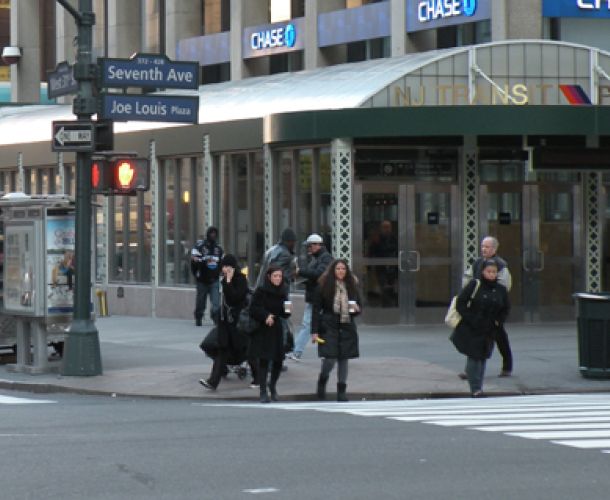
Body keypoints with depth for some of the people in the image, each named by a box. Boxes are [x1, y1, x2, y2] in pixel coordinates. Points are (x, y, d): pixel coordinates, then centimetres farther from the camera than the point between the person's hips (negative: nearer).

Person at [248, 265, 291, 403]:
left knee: (278, 360, 3)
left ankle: (273, 385, 28)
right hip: (262, 330, -5)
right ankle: (263, 392, -2)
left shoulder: (282, 292, 9)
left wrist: (287, 311, -6)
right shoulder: (261, 290, -6)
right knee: (264, 361, -6)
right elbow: (253, 309, -9)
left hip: (276, 329, 5)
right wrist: (265, 316, -20)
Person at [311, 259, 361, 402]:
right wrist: (314, 331, -9)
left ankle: (341, 391, 12)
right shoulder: (324, 287, -3)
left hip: (347, 327, 4)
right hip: (329, 327, -4)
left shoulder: (351, 287, 8)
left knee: (343, 359, 5)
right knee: (330, 358, -10)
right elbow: (316, 309, -4)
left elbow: (358, 306, 19)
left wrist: (356, 309, -7)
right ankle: (322, 383, 18)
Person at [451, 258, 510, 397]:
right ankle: (475, 388, -3)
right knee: (473, 357, -7)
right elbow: (460, 303, -8)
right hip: (470, 330, -4)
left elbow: (506, 309, 17)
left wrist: (498, 323, 2)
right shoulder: (475, 285, -8)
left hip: (488, 332, 4)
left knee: (483, 358, 6)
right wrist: (470, 319, -16)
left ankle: (478, 388, 15)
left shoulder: (501, 290, 5)